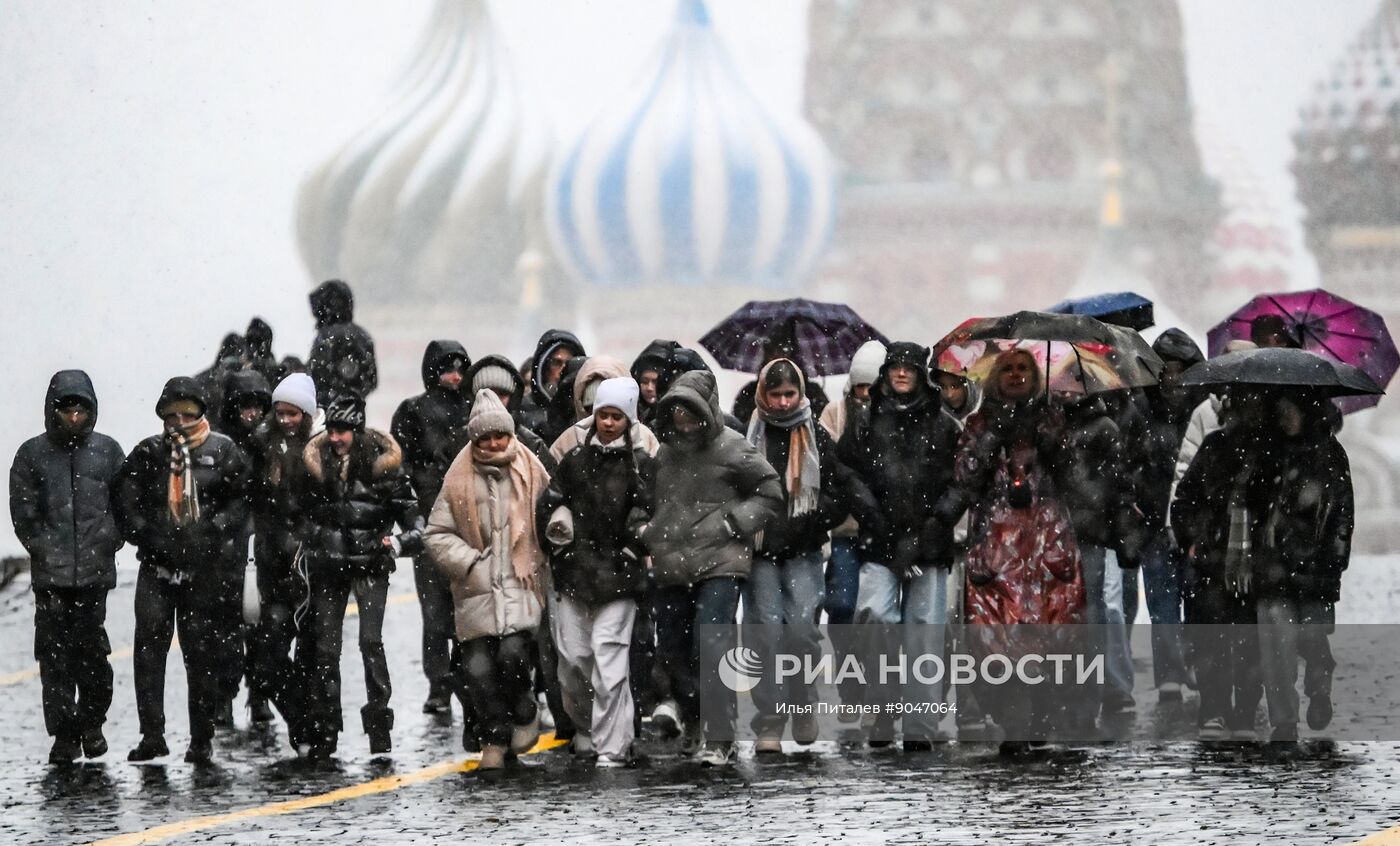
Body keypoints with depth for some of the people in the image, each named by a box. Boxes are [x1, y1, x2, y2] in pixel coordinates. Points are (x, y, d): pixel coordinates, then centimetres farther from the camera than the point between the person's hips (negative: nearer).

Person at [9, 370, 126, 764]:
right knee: (54, 651, -3)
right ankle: (64, 734, 3)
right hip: (50, 571, 0)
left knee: (91, 649, -3)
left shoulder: (107, 451, 6)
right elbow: (22, 511, 6)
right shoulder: (32, 453, 5)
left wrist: (108, 542, 1)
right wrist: (43, 548, -1)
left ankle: (91, 722, 17)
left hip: (95, 568, 0)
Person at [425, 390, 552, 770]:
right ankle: (496, 736, 15)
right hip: (476, 588, 2)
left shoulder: (530, 472, 4)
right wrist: (469, 561, -7)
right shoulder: (459, 479, 4)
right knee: (476, 667, -3)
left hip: (519, 583, -2)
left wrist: (537, 563, -4)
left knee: (512, 654, -18)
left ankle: (525, 713, 11)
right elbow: (436, 534, 5)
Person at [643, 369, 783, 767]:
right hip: (671, 566, 7)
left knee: (710, 644, -17)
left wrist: (731, 523, -10)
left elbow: (770, 496, 0)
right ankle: (696, 724, 33)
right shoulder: (665, 450, 12)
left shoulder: (732, 449, -5)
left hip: (719, 561, -7)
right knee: (670, 648, 11)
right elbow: (652, 499, 29)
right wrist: (646, 529, 11)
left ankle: (717, 739, -17)